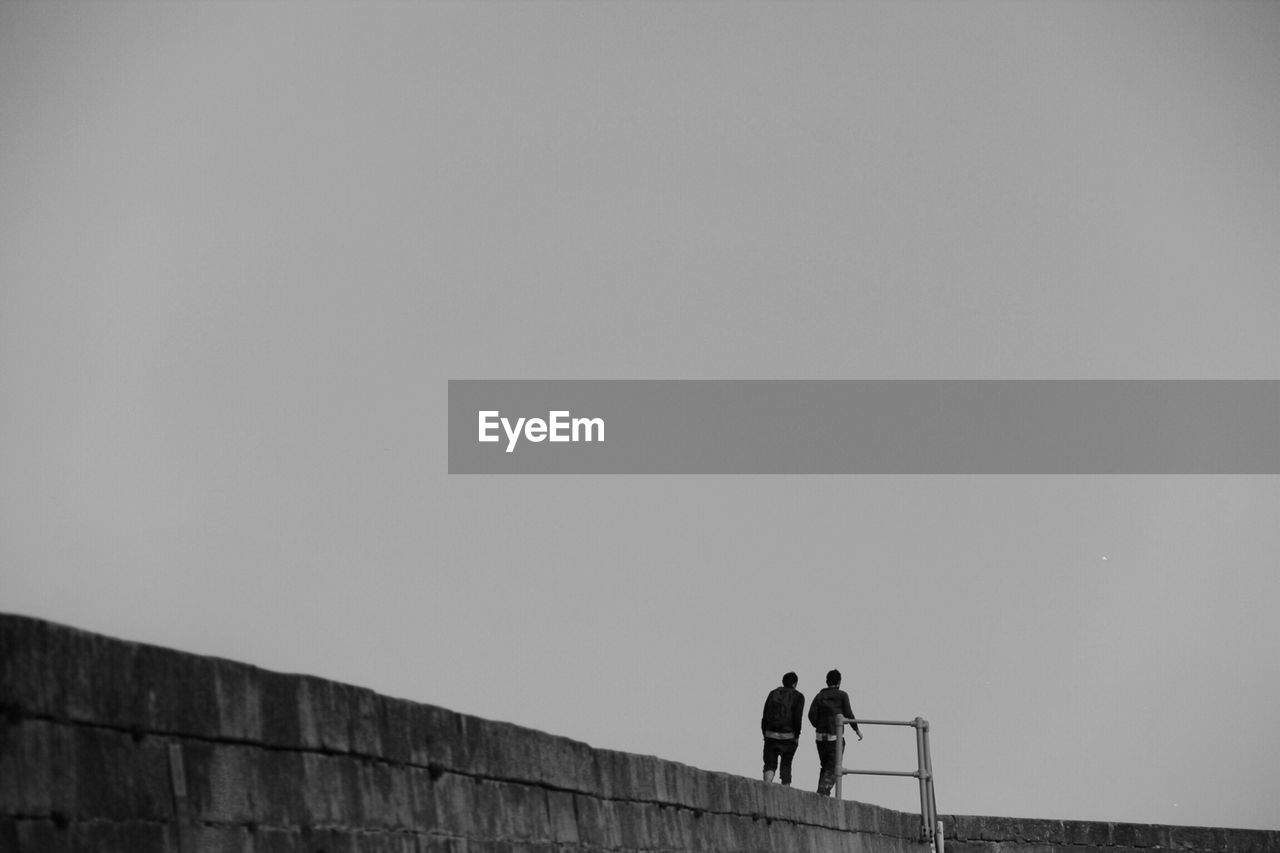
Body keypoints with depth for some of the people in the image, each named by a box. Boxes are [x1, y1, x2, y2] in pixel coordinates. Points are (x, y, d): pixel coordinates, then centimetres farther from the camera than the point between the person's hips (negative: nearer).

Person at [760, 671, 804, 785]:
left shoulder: (773, 693, 9)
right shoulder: (798, 696, 0)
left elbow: (765, 716, 4)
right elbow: (797, 717, -10)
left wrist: (764, 734, 9)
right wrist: (797, 736, 0)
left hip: (771, 736, 2)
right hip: (788, 737, -2)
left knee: (770, 765, 5)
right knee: (786, 765, 13)